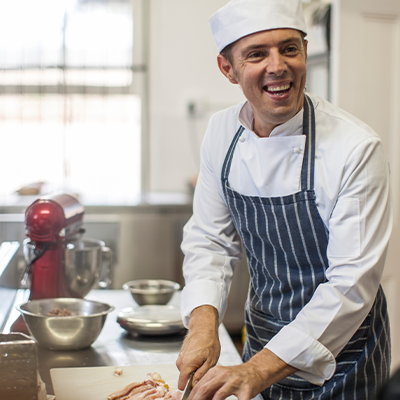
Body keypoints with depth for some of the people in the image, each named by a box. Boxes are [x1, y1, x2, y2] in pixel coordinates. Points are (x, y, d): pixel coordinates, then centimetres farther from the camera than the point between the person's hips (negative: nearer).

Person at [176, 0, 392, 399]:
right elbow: (211, 241, -1)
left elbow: (353, 282, -25)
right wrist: (203, 321, -19)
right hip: (262, 340, 4)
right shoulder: (222, 132, -6)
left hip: (339, 356, -4)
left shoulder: (357, 148, -23)